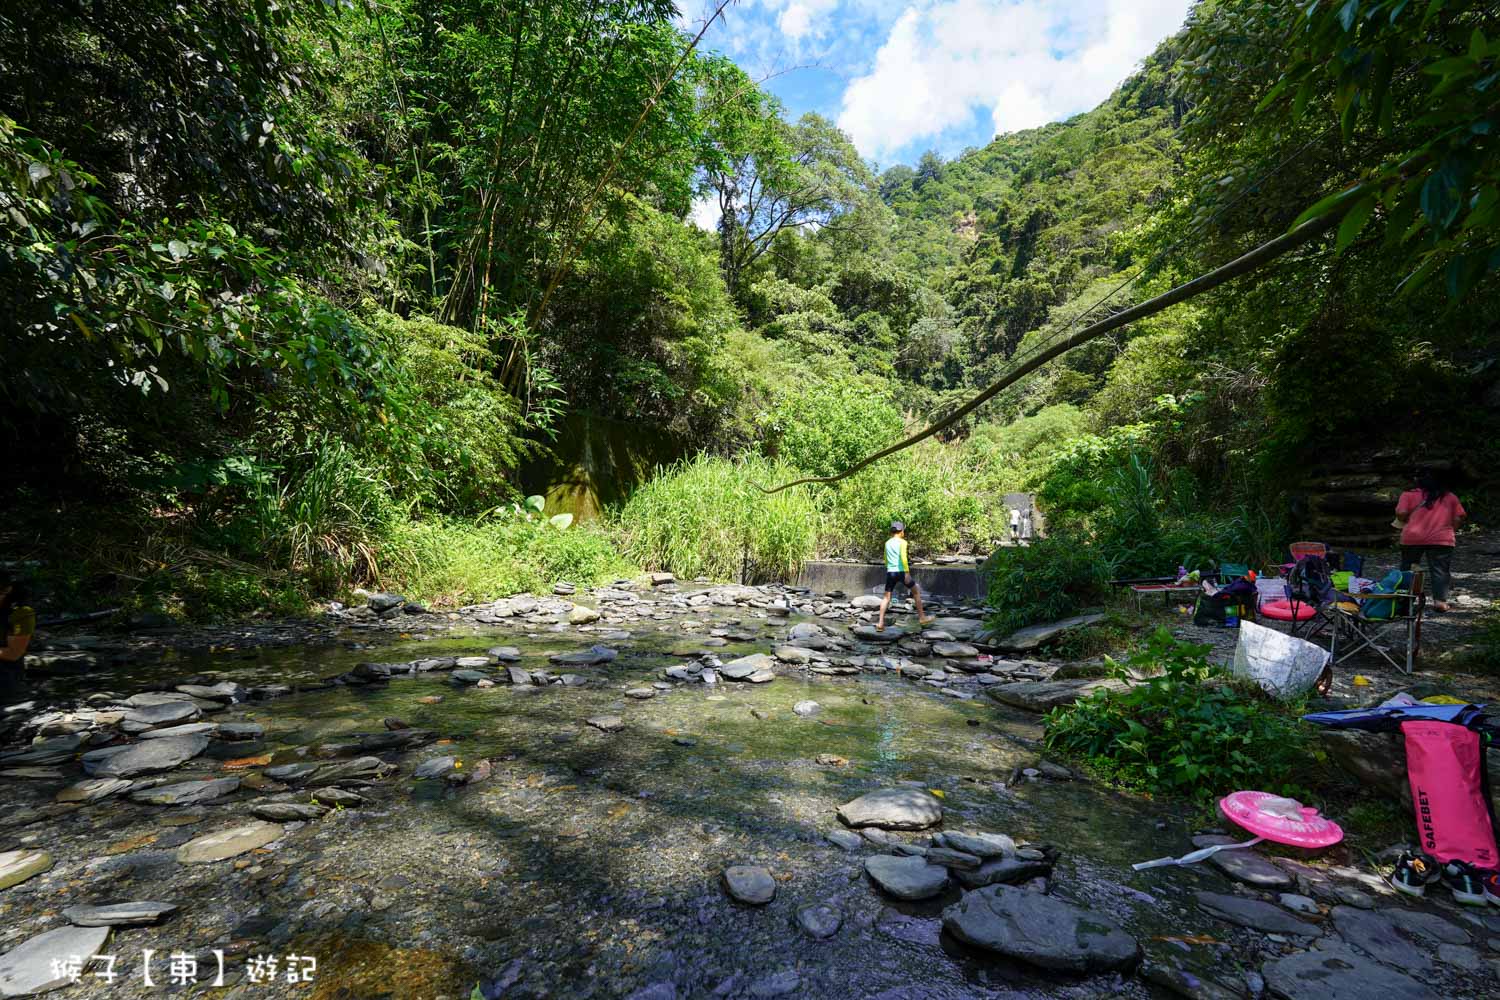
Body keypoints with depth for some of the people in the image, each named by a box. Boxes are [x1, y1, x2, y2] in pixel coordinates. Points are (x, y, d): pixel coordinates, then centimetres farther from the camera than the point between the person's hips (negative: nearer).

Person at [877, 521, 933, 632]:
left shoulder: (887, 543, 14)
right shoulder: (902, 542, -5)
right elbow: (903, 558, -17)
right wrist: (907, 572, -18)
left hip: (890, 572, 5)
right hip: (901, 571, -5)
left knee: (886, 597, 7)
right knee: (916, 591, 15)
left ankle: (880, 623, -3)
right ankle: (921, 617, 20)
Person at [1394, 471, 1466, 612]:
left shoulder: (1409, 495, 2)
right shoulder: (1450, 496, 10)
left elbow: (1401, 513, -8)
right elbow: (1459, 518, 6)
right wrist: (1451, 530, 21)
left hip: (1412, 538, -1)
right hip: (1441, 539, 1)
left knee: (1407, 569, 11)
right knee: (1440, 570, 4)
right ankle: (1440, 600, -3)